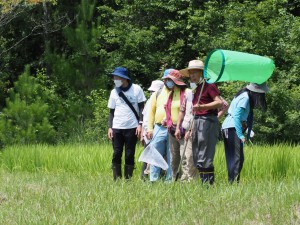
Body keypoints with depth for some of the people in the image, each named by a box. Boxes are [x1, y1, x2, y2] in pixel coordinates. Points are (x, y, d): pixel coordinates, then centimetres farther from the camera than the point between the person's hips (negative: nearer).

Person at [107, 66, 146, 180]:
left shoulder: (136, 89, 1)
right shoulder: (114, 92, 10)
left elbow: (141, 108, 3)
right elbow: (111, 111, 14)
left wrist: (140, 124, -7)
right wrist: (110, 127, 4)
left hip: (132, 128, -2)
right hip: (117, 128, 2)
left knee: (129, 155, -1)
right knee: (117, 154, -3)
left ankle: (128, 179, 2)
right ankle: (117, 179, 0)